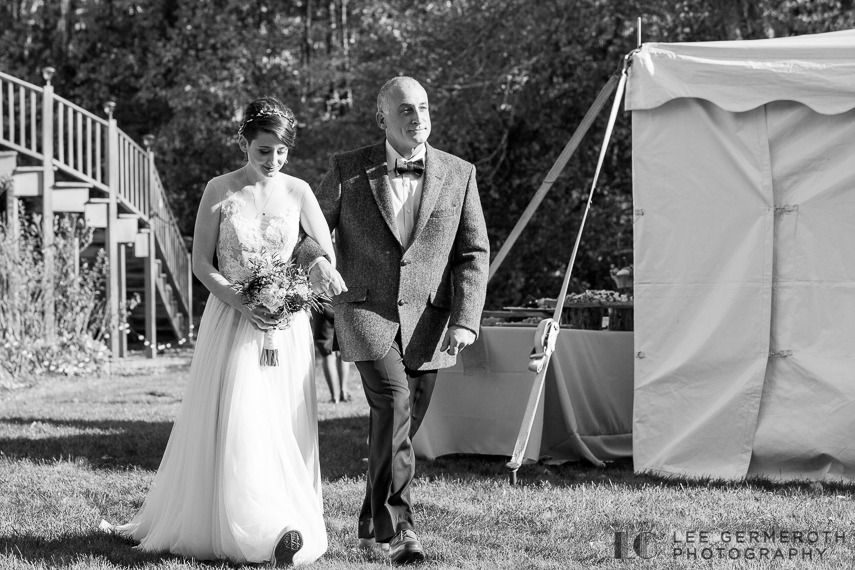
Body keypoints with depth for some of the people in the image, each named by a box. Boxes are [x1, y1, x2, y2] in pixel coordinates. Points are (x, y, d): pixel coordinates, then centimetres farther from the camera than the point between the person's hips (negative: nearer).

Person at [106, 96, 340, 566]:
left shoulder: (297, 192, 2)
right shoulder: (219, 191, -2)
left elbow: (328, 258, 7)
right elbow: (201, 263, -2)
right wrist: (243, 304, -16)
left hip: (286, 324, 1)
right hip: (232, 318, -1)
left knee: (283, 425, 0)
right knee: (233, 423, -5)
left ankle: (286, 525, 3)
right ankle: (249, 529, 0)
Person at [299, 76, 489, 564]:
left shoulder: (459, 174, 4)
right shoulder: (349, 171, 2)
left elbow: (473, 254, 3)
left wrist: (465, 321, -10)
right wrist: (316, 259, -15)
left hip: (428, 320, 2)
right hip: (366, 310, -2)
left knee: (403, 425, 7)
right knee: (393, 405, -22)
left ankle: (373, 525, 26)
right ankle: (398, 525, -18)